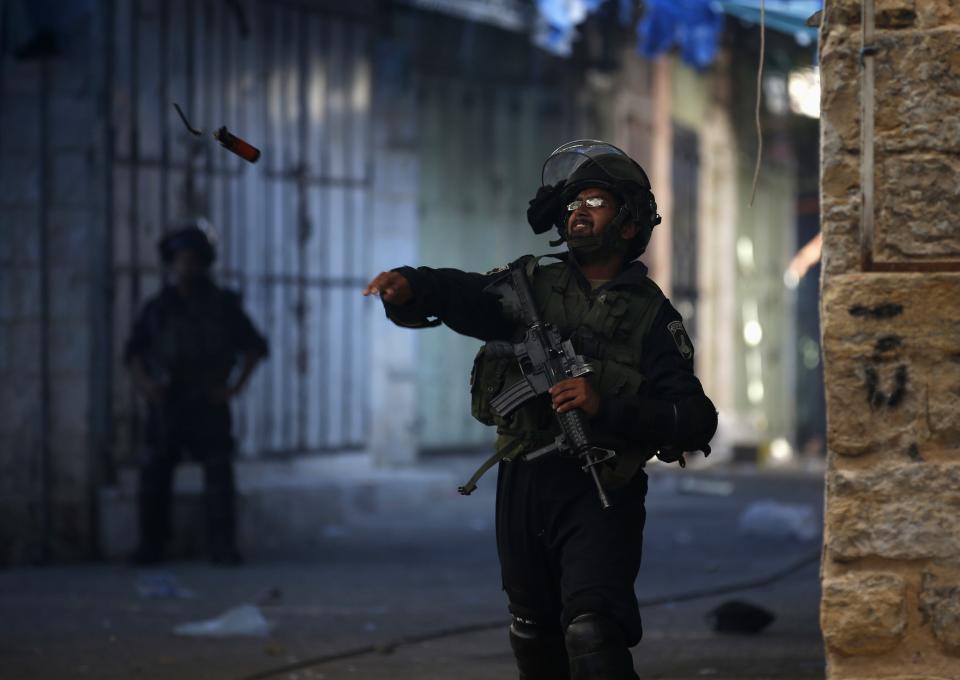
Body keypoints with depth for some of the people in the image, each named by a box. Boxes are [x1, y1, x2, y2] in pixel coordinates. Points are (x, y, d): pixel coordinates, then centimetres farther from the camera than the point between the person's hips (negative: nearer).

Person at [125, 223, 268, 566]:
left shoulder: (222, 304, 4)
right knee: (154, 473, -6)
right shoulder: (157, 308, 7)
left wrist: (233, 388, -1)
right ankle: (150, 546, 1)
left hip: (208, 403, -1)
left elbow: (254, 347, 9)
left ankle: (223, 547, -8)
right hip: (166, 403, 1)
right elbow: (132, 353, 13)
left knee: (219, 473, -10)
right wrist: (146, 384, -5)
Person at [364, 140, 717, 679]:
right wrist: (409, 286, -28)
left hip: (599, 494, -5)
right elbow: (459, 294, -5)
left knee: (592, 637, -23)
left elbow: (696, 424, -10)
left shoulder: (651, 316, -1)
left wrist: (605, 407, -22)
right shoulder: (532, 283, 10)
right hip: (523, 487, 5)